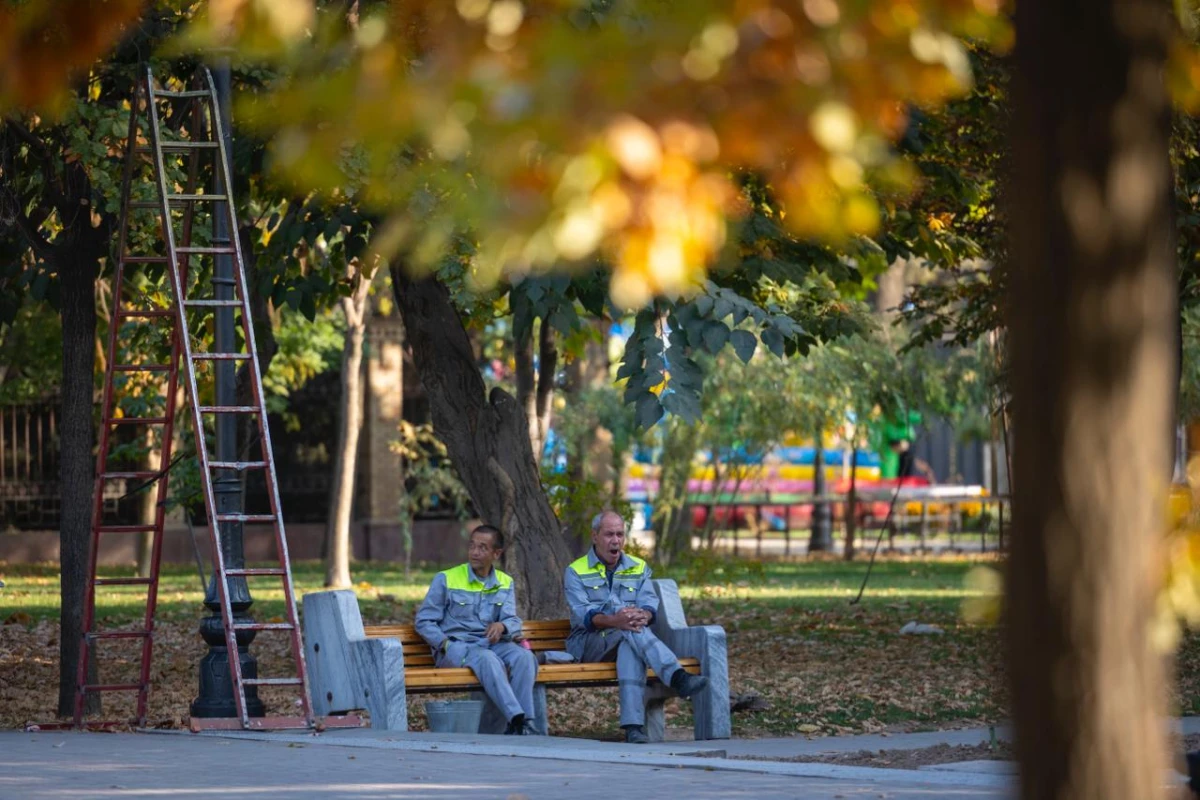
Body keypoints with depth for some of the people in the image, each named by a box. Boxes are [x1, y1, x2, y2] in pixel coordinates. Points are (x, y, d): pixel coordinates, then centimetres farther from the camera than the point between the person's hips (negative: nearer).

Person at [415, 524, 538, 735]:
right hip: (455, 645, -4)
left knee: (524, 657, -29)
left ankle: (524, 725, -35)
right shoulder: (446, 579, 5)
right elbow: (424, 621, 3)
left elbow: (513, 621, 4)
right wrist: (446, 644, -14)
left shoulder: (505, 584, 16)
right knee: (487, 659, -38)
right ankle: (517, 718, -49)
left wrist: (502, 626, -22)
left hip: (491, 643, 4)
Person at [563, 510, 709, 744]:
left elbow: (650, 603, 0)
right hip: (588, 644, -2)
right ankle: (678, 677, -55)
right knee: (631, 632, -35)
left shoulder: (638, 568, 18)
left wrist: (643, 616, -27)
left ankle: (633, 725, -52)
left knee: (630, 649, -38)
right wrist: (614, 621, -31)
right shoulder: (576, 572, 7)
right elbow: (583, 614, -10)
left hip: (627, 641, 2)